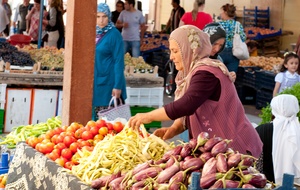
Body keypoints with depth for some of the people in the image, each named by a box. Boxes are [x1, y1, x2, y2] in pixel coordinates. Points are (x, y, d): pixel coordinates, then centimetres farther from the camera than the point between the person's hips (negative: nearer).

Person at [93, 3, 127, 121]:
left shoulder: (114, 34, -10)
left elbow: (118, 61, -12)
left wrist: (117, 86, -16)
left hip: (107, 81, -6)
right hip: (93, 80, 6)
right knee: (94, 115, 10)